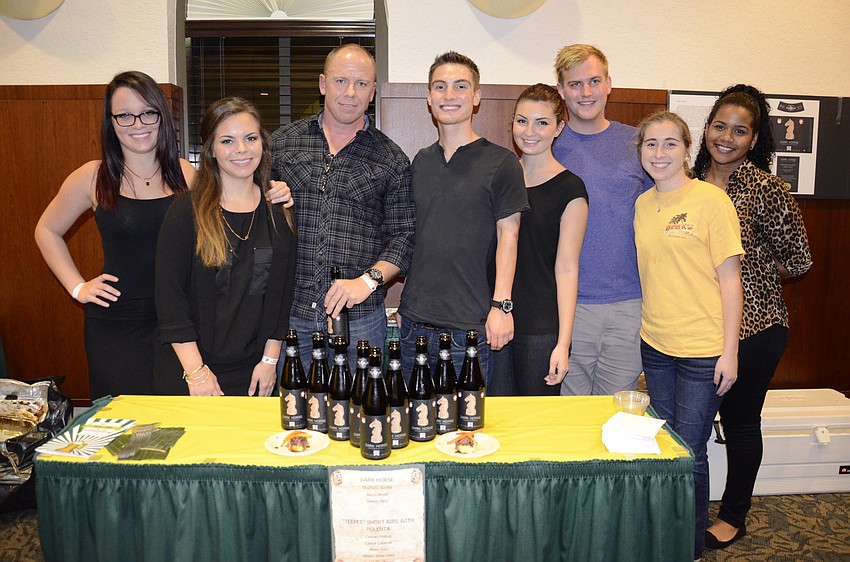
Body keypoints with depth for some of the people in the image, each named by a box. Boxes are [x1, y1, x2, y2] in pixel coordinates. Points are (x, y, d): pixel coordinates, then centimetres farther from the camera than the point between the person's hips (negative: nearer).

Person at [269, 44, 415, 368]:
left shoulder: (392, 160, 3)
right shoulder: (282, 141, 7)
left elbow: (404, 236, 2)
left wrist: (369, 279, -13)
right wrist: (268, 203, -8)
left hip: (359, 317, -1)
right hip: (289, 313, 1)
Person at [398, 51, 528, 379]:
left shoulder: (500, 162, -3)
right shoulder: (421, 162, 12)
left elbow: (508, 235, -6)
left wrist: (501, 305, -13)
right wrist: (403, 303, 14)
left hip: (469, 327, -5)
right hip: (415, 321, 5)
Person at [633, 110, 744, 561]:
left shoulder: (710, 199, -7)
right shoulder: (641, 205, 8)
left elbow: (729, 278, -8)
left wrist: (729, 351, -11)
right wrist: (645, 335, 9)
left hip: (702, 350, -5)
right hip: (655, 346, 5)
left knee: (689, 452, 1)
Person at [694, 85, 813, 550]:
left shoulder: (766, 189, -12)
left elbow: (797, 261, -5)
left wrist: (748, 274, -2)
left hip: (752, 326, -4)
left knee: (740, 420, 10)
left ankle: (733, 517, 30)